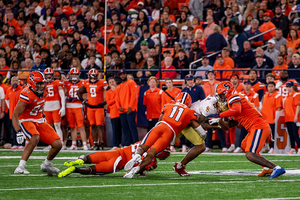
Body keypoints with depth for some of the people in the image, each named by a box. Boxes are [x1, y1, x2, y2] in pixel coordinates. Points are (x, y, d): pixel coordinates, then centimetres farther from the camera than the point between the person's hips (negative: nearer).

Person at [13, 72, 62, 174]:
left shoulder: (42, 92, -2)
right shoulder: (26, 95, -24)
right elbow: (15, 116, -24)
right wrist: (18, 132, -32)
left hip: (39, 121, 7)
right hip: (26, 121, -7)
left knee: (57, 144, -3)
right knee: (35, 138, -38)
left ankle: (46, 165, 23)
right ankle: (20, 167, -32)